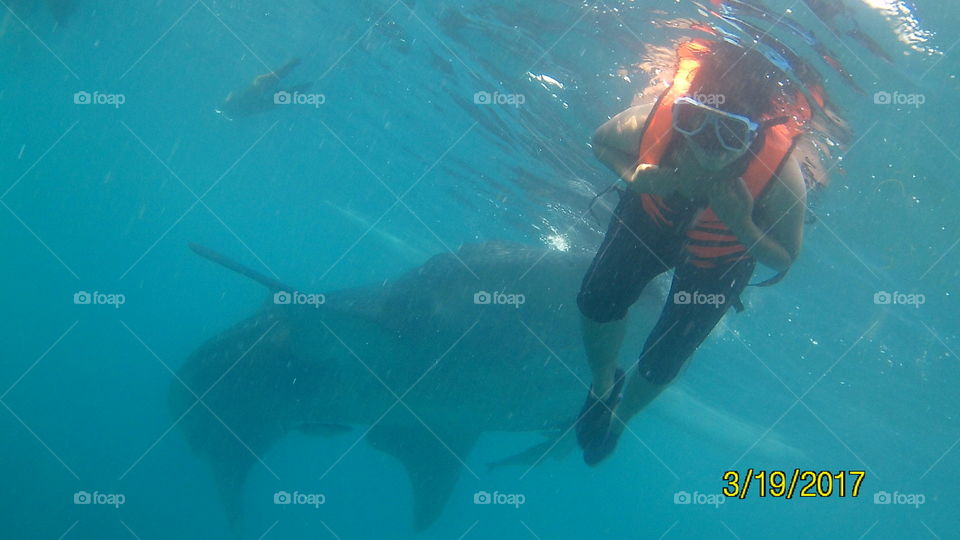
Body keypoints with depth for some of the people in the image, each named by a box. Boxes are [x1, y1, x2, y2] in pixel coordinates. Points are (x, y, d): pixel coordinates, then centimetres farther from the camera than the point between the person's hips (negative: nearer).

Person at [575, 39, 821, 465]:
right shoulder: (652, 122, -37)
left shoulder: (782, 177, -40)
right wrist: (633, 176, -33)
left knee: (660, 364, 3)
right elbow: (601, 142, -12)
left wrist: (741, 225, -41)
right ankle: (602, 386, 30)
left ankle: (619, 416, 41)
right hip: (652, 219, 2)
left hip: (719, 259, -1)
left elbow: (784, 258, -21)